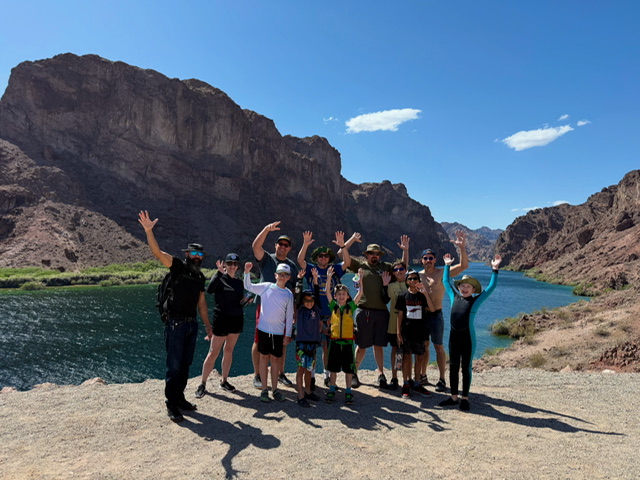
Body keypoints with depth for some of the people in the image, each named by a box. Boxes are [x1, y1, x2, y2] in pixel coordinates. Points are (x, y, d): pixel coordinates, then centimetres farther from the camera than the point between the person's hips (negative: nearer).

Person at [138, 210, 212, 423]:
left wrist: (208, 326, 15)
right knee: (174, 365, -2)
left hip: (192, 325, 6)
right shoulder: (178, 266, -4)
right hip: (176, 324, -6)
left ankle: (180, 398, 26)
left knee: (185, 364, 13)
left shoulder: (200, 277, 13)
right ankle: (171, 405, 7)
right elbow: (158, 253, -20)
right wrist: (148, 231, -33)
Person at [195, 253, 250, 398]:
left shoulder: (239, 282, 11)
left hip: (237, 319, 5)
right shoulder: (220, 278, -6)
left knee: (229, 351, 13)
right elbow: (209, 290, -29)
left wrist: (246, 300, -6)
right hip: (221, 318, -5)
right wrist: (219, 272, -32)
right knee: (213, 353, -2)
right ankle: (202, 384, 10)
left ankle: (224, 381, 25)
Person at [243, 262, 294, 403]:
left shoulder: (289, 294, 2)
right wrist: (247, 272, -15)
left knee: (275, 359, 8)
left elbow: (289, 316, 5)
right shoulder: (266, 286, -1)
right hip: (264, 329, -1)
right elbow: (248, 286, 0)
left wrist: (288, 335, 3)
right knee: (264, 358, 6)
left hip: (279, 332, 1)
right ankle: (264, 390, 16)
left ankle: (274, 389, 20)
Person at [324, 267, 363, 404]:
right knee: (333, 368, 10)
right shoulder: (333, 306, 5)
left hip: (348, 341, -1)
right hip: (334, 341, 1)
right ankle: (331, 391, 22)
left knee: (349, 368, 6)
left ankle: (348, 392, 18)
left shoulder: (351, 306, 3)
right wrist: (329, 278, -13)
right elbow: (327, 292, -4)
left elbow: (360, 293, -4)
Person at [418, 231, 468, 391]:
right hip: (420, 315, 4)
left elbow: (464, 265, -10)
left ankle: (442, 380, 12)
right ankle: (422, 376, 27)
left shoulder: (442, 273, -3)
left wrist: (461, 247, -22)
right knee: (424, 346, 14)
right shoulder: (417, 275, 8)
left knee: (439, 347, 2)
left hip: (435, 315, -3)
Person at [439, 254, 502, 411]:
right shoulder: (454, 297, 8)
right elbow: (446, 281, 20)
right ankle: (454, 397, 23)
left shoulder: (476, 300, -1)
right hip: (454, 336, 4)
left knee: (466, 368, 7)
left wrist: (495, 269, -6)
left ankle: (465, 398, 19)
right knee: (453, 367, 11)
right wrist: (447, 265, 24)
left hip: (468, 337, -4)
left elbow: (491, 287, -3)